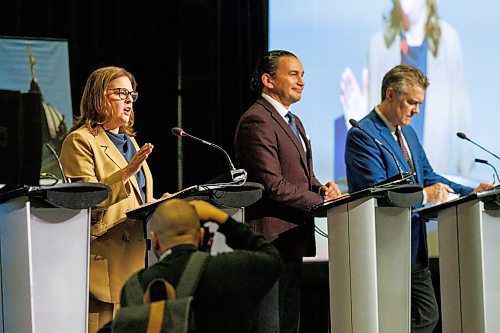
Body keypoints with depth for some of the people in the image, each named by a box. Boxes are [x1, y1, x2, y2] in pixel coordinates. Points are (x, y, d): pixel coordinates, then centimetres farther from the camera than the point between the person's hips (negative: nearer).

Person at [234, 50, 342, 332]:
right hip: (271, 242, -10)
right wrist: (321, 200, -16)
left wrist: (321, 188, 1)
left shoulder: (293, 122, 20)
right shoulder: (257, 121, -13)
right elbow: (273, 185, -20)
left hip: (293, 240, 10)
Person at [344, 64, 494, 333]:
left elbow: (427, 176, 19)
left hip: (415, 246, 9)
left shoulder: (407, 132, 17)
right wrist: (425, 195, -25)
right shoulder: (362, 134, -14)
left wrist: (469, 193, 5)